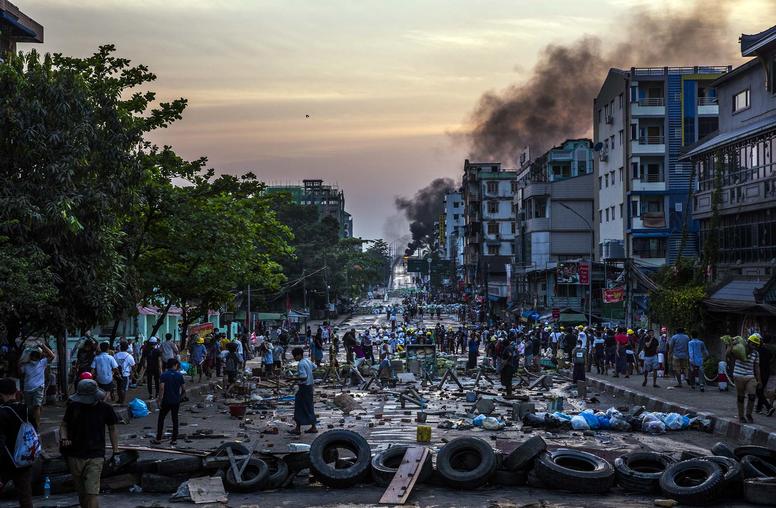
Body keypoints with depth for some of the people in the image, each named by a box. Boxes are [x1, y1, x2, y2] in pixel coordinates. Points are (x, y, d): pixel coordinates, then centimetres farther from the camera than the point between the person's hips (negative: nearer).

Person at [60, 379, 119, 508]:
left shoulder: (105, 409, -4)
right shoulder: (73, 406, -1)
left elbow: (112, 429, 8)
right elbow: (64, 425, 9)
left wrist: (115, 452, 5)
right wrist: (63, 438, -12)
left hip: (95, 458, -3)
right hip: (75, 456, 3)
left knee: (91, 494, -13)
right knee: (81, 494, 12)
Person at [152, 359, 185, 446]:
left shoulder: (164, 375, -8)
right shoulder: (179, 375, -3)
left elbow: (162, 388, -16)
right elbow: (183, 389, -1)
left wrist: (160, 399, -10)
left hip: (166, 401, -2)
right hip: (176, 401, 2)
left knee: (161, 419, 10)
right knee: (175, 420, 10)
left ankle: (158, 439, 11)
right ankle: (174, 440, 10)